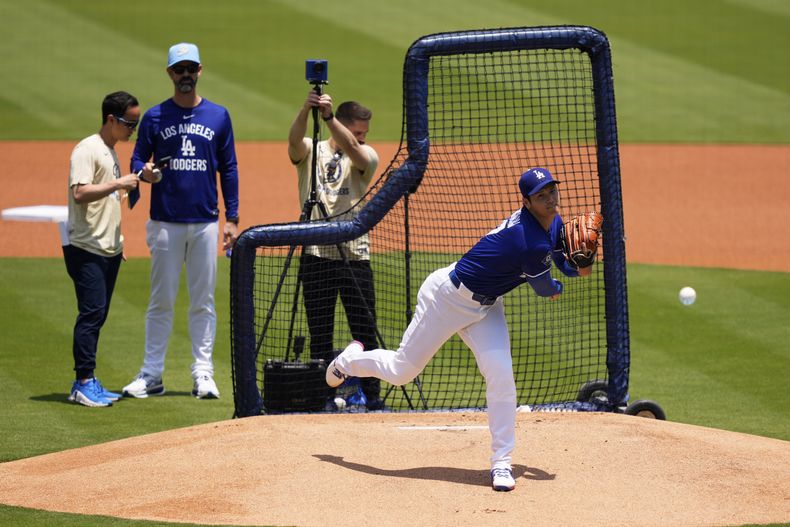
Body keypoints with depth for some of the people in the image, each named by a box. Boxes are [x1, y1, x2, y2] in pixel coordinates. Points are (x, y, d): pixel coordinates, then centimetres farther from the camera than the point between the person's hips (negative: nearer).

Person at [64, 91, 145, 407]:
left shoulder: (111, 152, 18)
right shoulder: (88, 150, -11)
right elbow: (80, 193, -23)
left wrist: (133, 184, 13)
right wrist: (118, 184, -24)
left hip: (109, 249, 9)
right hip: (86, 249, -9)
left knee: (98, 315, 9)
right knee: (92, 312, -12)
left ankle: (86, 383, 12)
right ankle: (84, 383, -10)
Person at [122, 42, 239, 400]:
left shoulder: (218, 116, 7)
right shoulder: (155, 117, 4)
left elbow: (228, 168, 9)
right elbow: (137, 159, 7)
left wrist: (232, 218, 4)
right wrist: (143, 170, -18)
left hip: (206, 223, 1)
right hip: (165, 222, -1)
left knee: (203, 302, 3)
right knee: (161, 300, 1)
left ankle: (203, 374, 7)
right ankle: (151, 375, 4)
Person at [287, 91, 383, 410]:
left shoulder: (366, 157, 8)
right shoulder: (310, 152, 8)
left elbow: (351, 147, -16)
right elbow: (294, 140, -15)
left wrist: (328, 116, -31)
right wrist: (306, 110, -36)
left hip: (355, 255, 1)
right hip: (317, 255, -1)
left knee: (365, 330, 1)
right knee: (320, 333, 3)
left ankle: (372, 395, 11)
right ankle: (326, 397, 10)